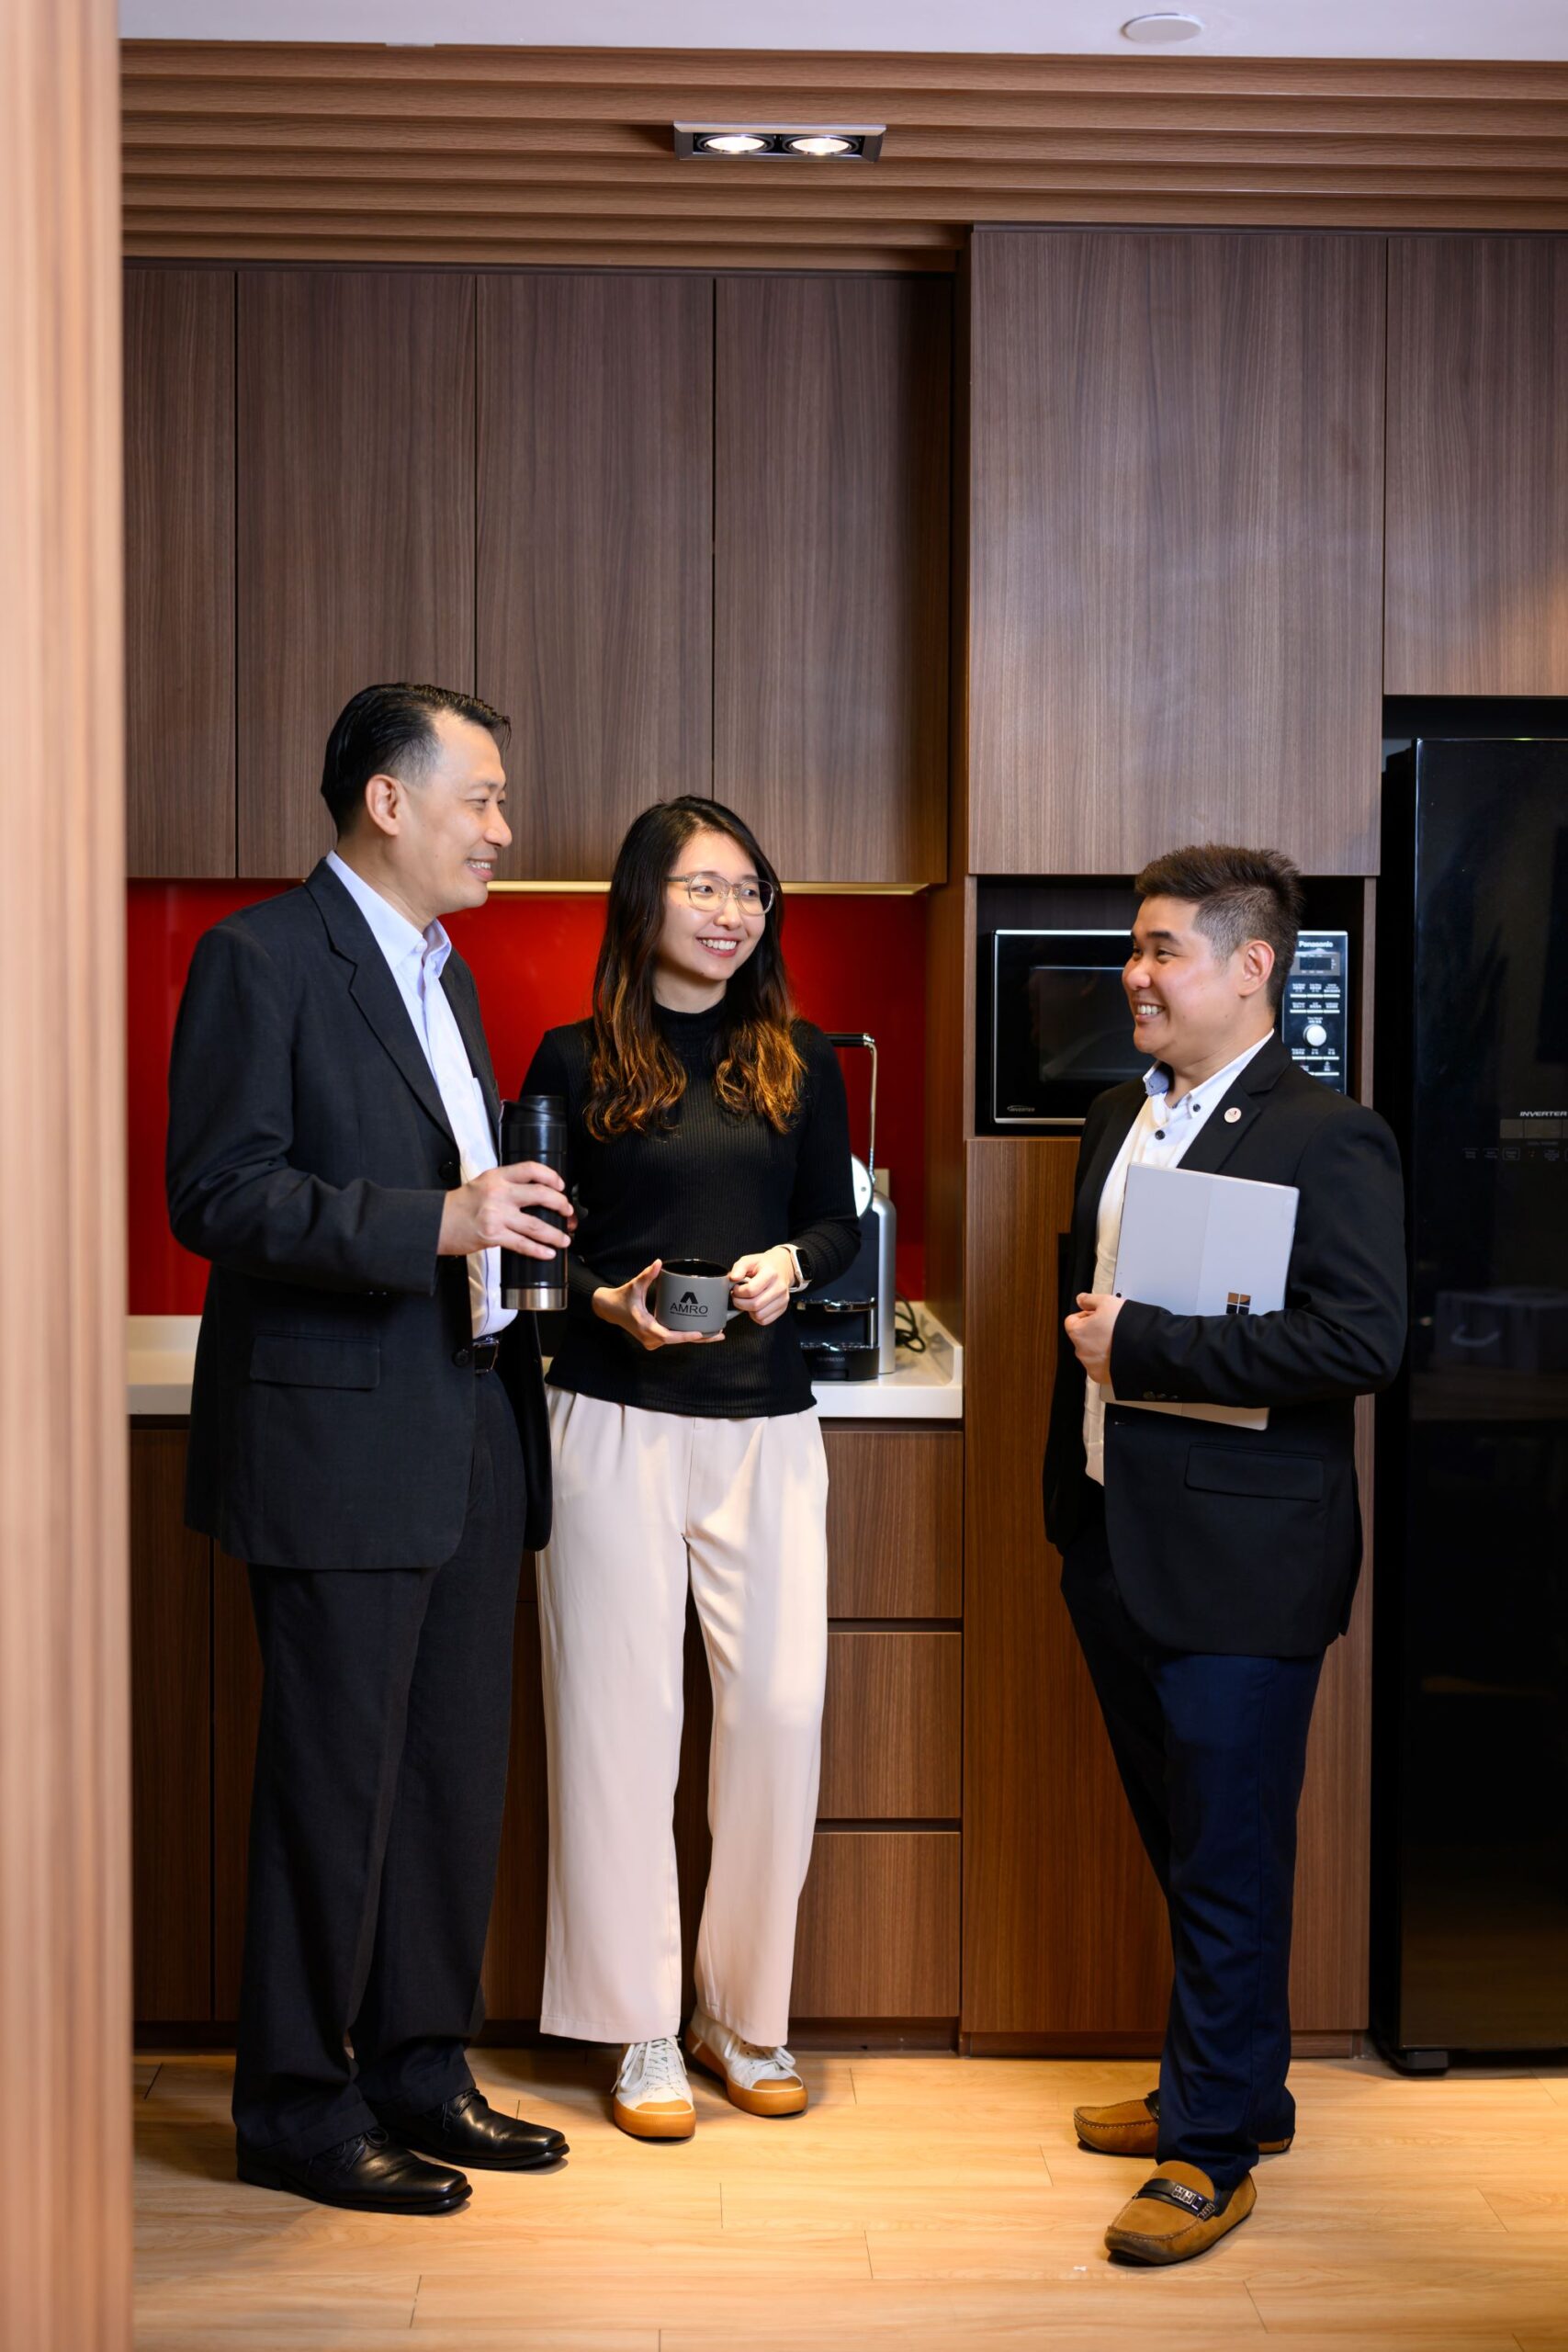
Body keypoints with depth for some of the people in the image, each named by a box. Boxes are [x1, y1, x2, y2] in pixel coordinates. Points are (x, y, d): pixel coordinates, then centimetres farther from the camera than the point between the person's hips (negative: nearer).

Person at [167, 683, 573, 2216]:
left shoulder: (439, 971, 18)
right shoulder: (263, 956, -9)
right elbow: (217, 1194, -18)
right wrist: (436, 1224, -24)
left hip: (465, 1444, 8)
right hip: (337, 1445, -8)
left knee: (453, 1778, 13)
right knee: (335, 1788, 1)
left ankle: (420, 2073, 27)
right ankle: (298, 2108, 16)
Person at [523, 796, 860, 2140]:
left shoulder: (800, 1065, 10)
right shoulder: (576, 1061, 2)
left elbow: (839, 1224, 16)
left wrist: (791, 1265, -5)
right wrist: (608, 1304, -13)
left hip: (765, 1423, 3)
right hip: (614, 1422, -2)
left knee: (782, 1704, 0)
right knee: (623, 1711, 2)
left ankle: (746, 2013, 20)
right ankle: (642, 2029, 16)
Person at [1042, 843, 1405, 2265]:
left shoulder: (1327, 1139, -13)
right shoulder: (1118, 1121, 12)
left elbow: (1364, 1340, -23)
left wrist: (1139, 1343, -21)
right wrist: (1072, 1485, 16)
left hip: (1240, 1560, -8)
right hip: (1118, 1544, 8)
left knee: (1228, 1859, 2)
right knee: (1182, 1843, 18)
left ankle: (1214, 2147, 15)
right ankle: (1228, 2085, 34)